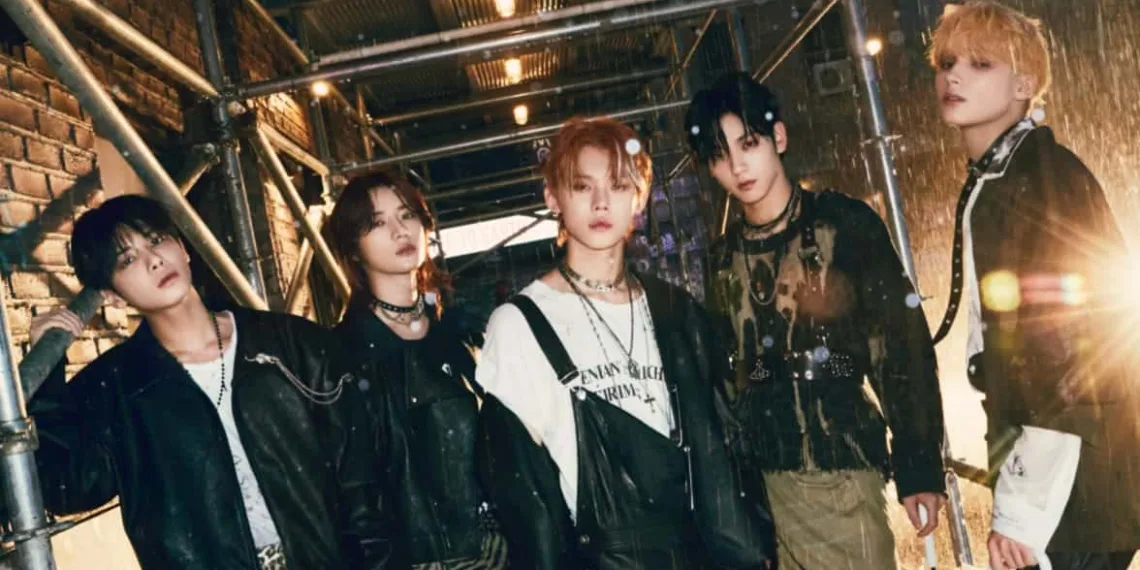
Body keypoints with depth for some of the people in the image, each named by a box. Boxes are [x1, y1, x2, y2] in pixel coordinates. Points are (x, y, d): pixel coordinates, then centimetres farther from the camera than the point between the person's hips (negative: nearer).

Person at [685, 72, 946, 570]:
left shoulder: (845, 223, -2)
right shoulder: (724, 257, 9)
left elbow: (902, 347, -3)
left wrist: (920, 468, -6)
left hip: (841, 469, -3)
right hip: (759, 481, 3)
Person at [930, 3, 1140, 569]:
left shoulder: (1045, 178, -15)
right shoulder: (988, 181, 11)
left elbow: (1066, 357, -21)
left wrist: (1022, 510, -20)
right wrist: (1016, 489, 13)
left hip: (1070, 493, -8)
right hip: (1041, 475, 8)